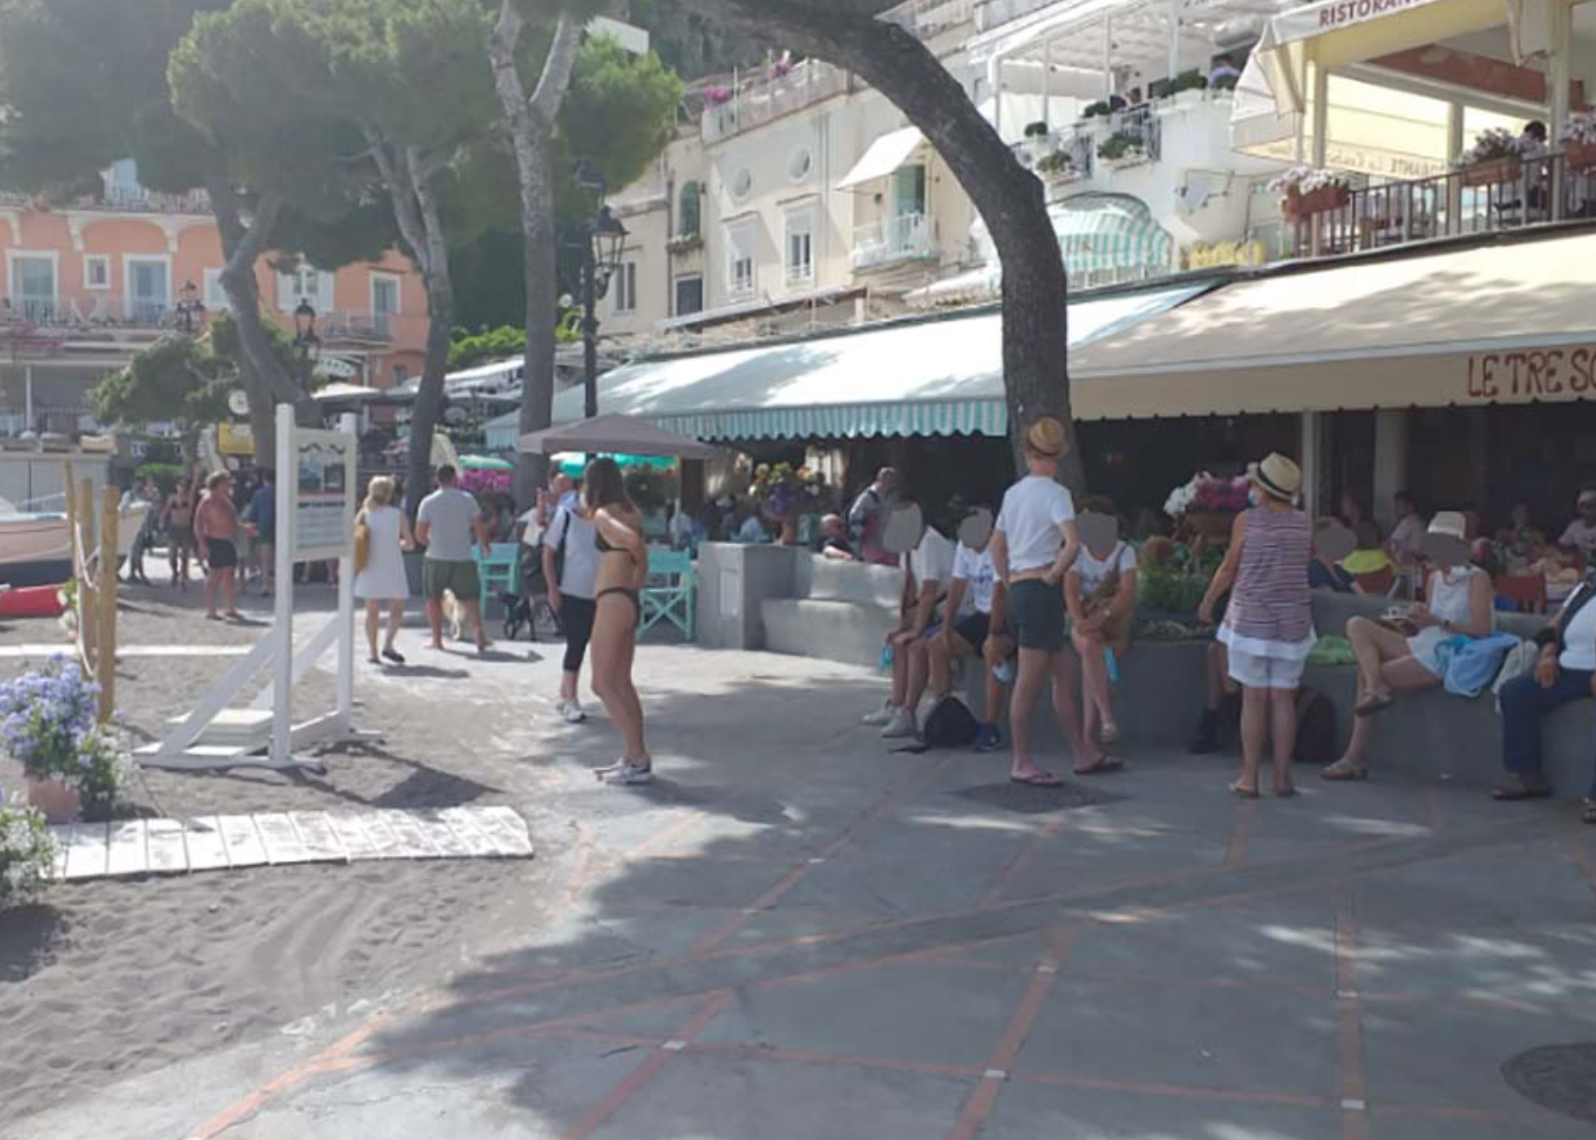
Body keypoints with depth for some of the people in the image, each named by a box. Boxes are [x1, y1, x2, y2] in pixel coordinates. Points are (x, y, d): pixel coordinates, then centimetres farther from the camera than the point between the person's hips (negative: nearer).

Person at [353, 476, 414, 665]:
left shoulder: (364, 514, -1)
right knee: (397, 609, 11)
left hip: (369, 569, 2)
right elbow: (410, 543, -1)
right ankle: (388, 645, -6)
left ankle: (373, 652, 6)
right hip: (392, 569, -2)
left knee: (372, 612, 8)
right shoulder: (398, 515, -5)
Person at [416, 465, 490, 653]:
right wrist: (484, 546, 16)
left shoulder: (428, 502, -2)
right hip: (463, 558, 0)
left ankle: (437, 639, 15)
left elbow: (420, 535, -2)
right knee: (470, 598, 4)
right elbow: (480, 529, -2)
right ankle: (478, 629, -18)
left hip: (436, 558, 0)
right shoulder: (467, 499, -1)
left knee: (434, 598, 14)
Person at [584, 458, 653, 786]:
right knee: (621, 683, 15)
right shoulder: (631, 512, 12)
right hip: (628, 600, 9)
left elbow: (633, 541, -28)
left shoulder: (603, 515, -11)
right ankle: (634, 756, 18)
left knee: (603, 684, -6)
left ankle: (638, 760, -8)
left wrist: (639, 559, -10)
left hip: (613, 601, -9)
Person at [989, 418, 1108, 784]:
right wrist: (1053, 575, -11)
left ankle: (1084, 754, 19)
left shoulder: (1013, 492, 13)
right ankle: (1021, 763, 3)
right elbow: (1072, 543, -23)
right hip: (1042, 592, -8)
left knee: (1065, 675, 14)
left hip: (1017, 589, 8)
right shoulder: (1055, 493, -9)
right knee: (1030, 681, -3)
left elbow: (996, 547, 20)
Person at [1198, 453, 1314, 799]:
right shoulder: (1305, 522, 0)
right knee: (1283, 699, 6)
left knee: (1254, 698, 1)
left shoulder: (1247, 520, -8)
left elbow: (1229, 568, -3)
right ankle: (1283, 777, 8)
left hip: (1251, 618, -3)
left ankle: (1250, 777, 4)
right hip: (1293, 619, 3)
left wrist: (1208, 601, 12)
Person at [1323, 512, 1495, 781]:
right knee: (1357, 625, -8)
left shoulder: (1477, 578, -4)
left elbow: (1483, 629, -14)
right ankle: (1376, 689, -24)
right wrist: (1401, 626, -3)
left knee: (1365, 670, -16)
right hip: (1420, 647, 8)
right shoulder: (1435, 578, 18)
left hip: (1445, 657, -8)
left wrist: (1438, 622, -18)